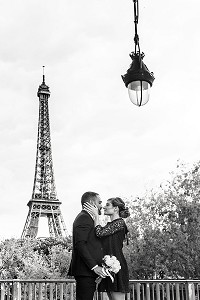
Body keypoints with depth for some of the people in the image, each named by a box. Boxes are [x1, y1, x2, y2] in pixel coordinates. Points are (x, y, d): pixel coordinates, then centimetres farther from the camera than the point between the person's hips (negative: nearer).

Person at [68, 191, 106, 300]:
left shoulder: (87, 218, 23)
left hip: (89, 271, 10)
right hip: (85, 271, -10)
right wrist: (94, 266, -21)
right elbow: (80, 244, -20)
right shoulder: (84, 218, -10)